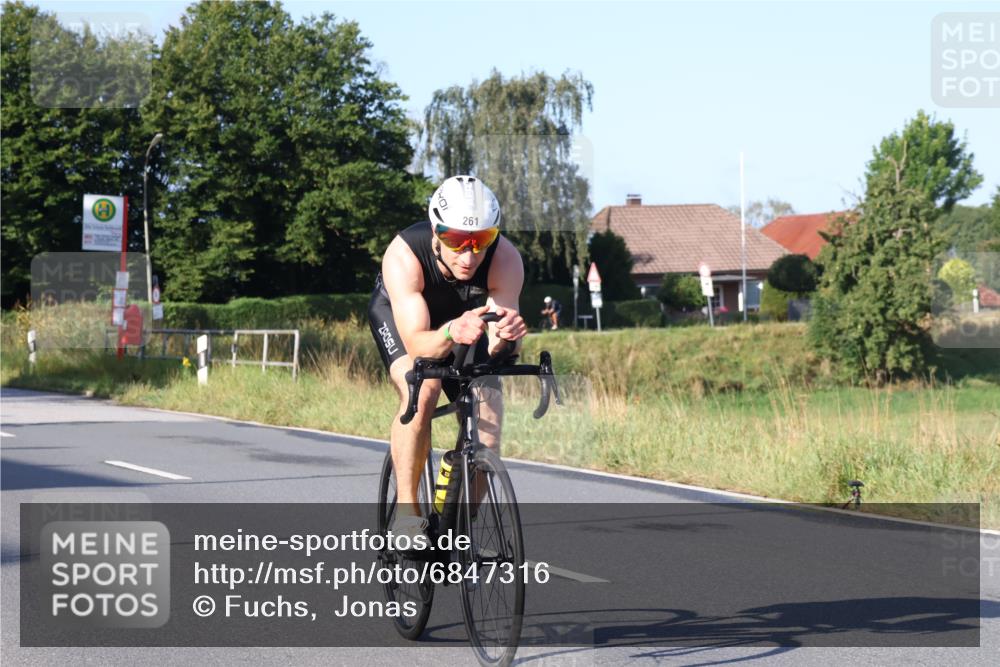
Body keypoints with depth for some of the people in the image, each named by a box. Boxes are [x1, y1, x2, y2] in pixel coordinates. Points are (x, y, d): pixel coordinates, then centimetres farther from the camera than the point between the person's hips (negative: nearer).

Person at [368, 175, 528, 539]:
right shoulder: (404, 255, -39)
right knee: (421, 390, -32)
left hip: (466, 317, 3)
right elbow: (417, 345, -44)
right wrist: (451, 334, -64)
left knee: (486, 433, -11)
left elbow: (496, 351, -37)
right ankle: (405, 509, -18)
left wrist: (506, 336, -60)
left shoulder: (506, 259, -35)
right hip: (399, 313, -2)